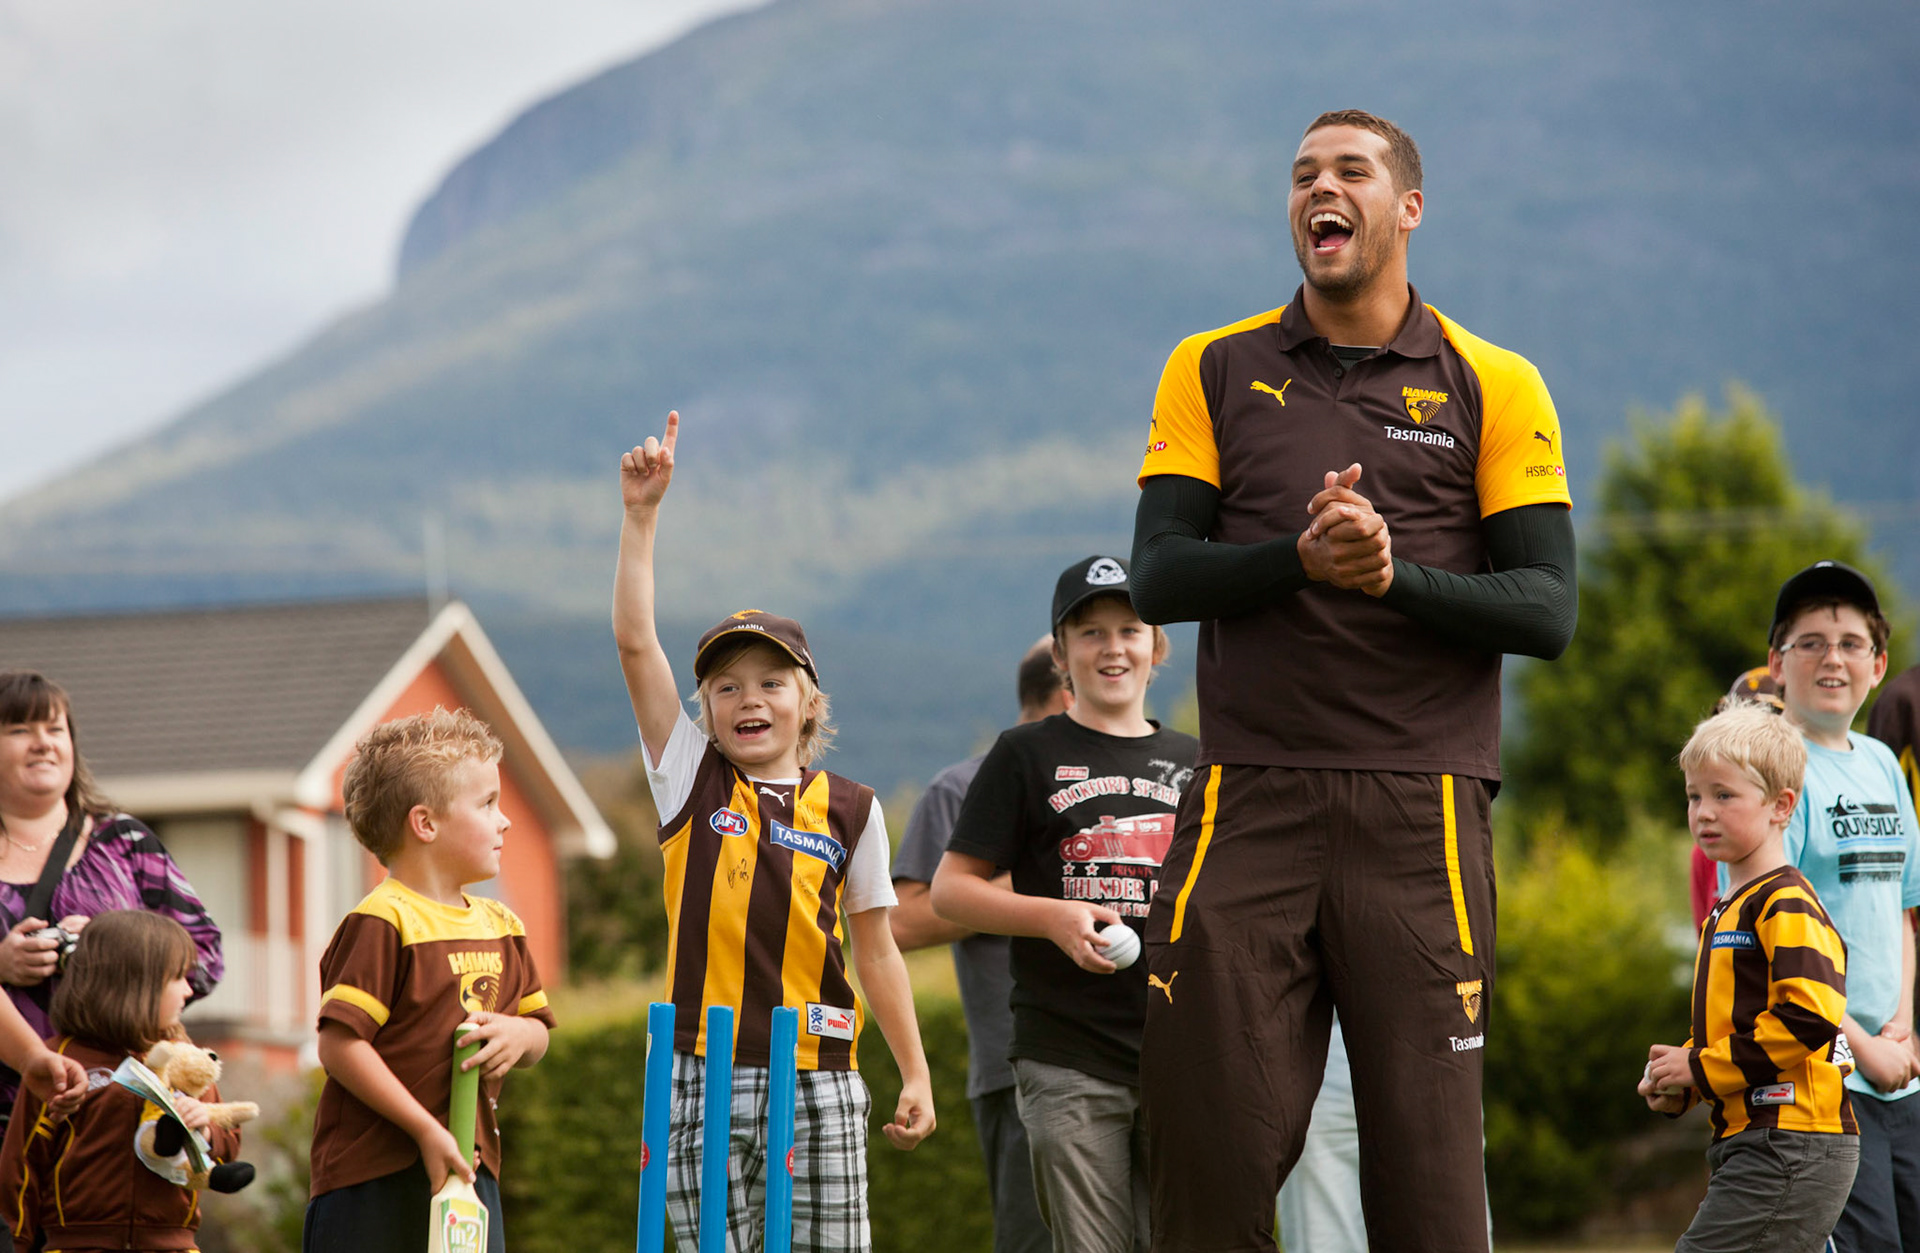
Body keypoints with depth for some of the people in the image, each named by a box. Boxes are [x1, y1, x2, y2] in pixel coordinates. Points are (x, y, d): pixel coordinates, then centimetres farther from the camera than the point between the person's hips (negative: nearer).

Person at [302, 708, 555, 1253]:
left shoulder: (499, 926, 14)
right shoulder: (382, 923, -12)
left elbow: (538, 1033, 24)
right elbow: (340, 1043, -18)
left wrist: (519, 1035, -2)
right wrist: (426, 1130, -19)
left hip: (470, 1168, 8)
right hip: (375, 1180, -8)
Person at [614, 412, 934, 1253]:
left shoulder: (849, 810, 6)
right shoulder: (691, 780, 5)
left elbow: (876, 951, 12)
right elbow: (634, 641, -2)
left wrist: (916, 1076, 10)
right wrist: (642, 513, -7)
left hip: (815, 1081, 0)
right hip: (703, 1080, 0)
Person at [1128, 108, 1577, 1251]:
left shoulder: (1494, 386, 8)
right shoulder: (1215, 372, 12)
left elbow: (1548, 609, 2)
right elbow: (1158, 577, 3)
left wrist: (1397, 576, -16)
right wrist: (1299, 557, -15)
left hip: (1421, 811, -1)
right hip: (1248, 803, 1)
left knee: (1429, 1161, -5)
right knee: (1215, 1154, -3)